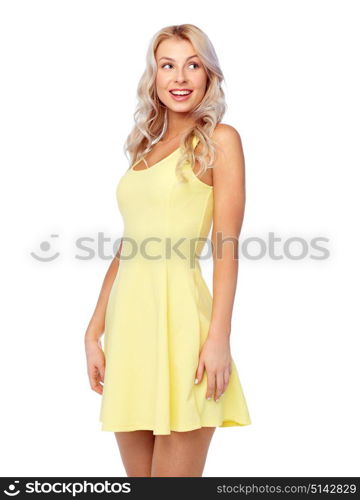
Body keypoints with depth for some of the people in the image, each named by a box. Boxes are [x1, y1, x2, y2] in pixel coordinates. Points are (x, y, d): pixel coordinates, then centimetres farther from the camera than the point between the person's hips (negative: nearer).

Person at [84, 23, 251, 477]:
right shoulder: (145, 147, 18)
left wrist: (219, 337, -15)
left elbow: (227, 249, -7)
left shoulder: (218, 139, 1)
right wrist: (94, 332, 11)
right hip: (128, 321, 6)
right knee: (137, 480, 12)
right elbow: (126, 248, 16)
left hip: (178, 317, -6)